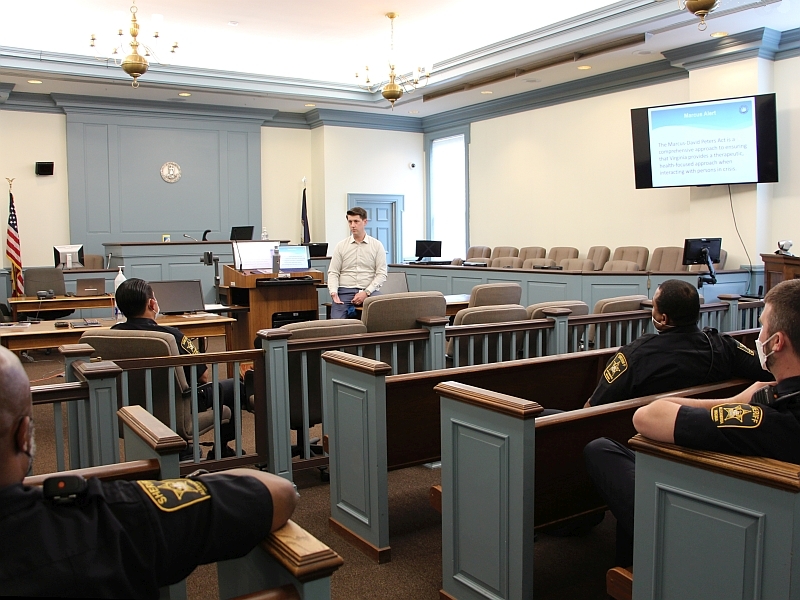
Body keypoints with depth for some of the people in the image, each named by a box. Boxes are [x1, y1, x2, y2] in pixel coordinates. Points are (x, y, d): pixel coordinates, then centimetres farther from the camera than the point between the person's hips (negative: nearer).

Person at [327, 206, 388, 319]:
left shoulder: (377, 245, 8)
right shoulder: (340, 246, 11)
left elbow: (381, 274, 2)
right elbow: (333, 273, 8)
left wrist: (366, 292, -11)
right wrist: (334, 293, -10)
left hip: (369, 292, 0)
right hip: (345, 291, 1)